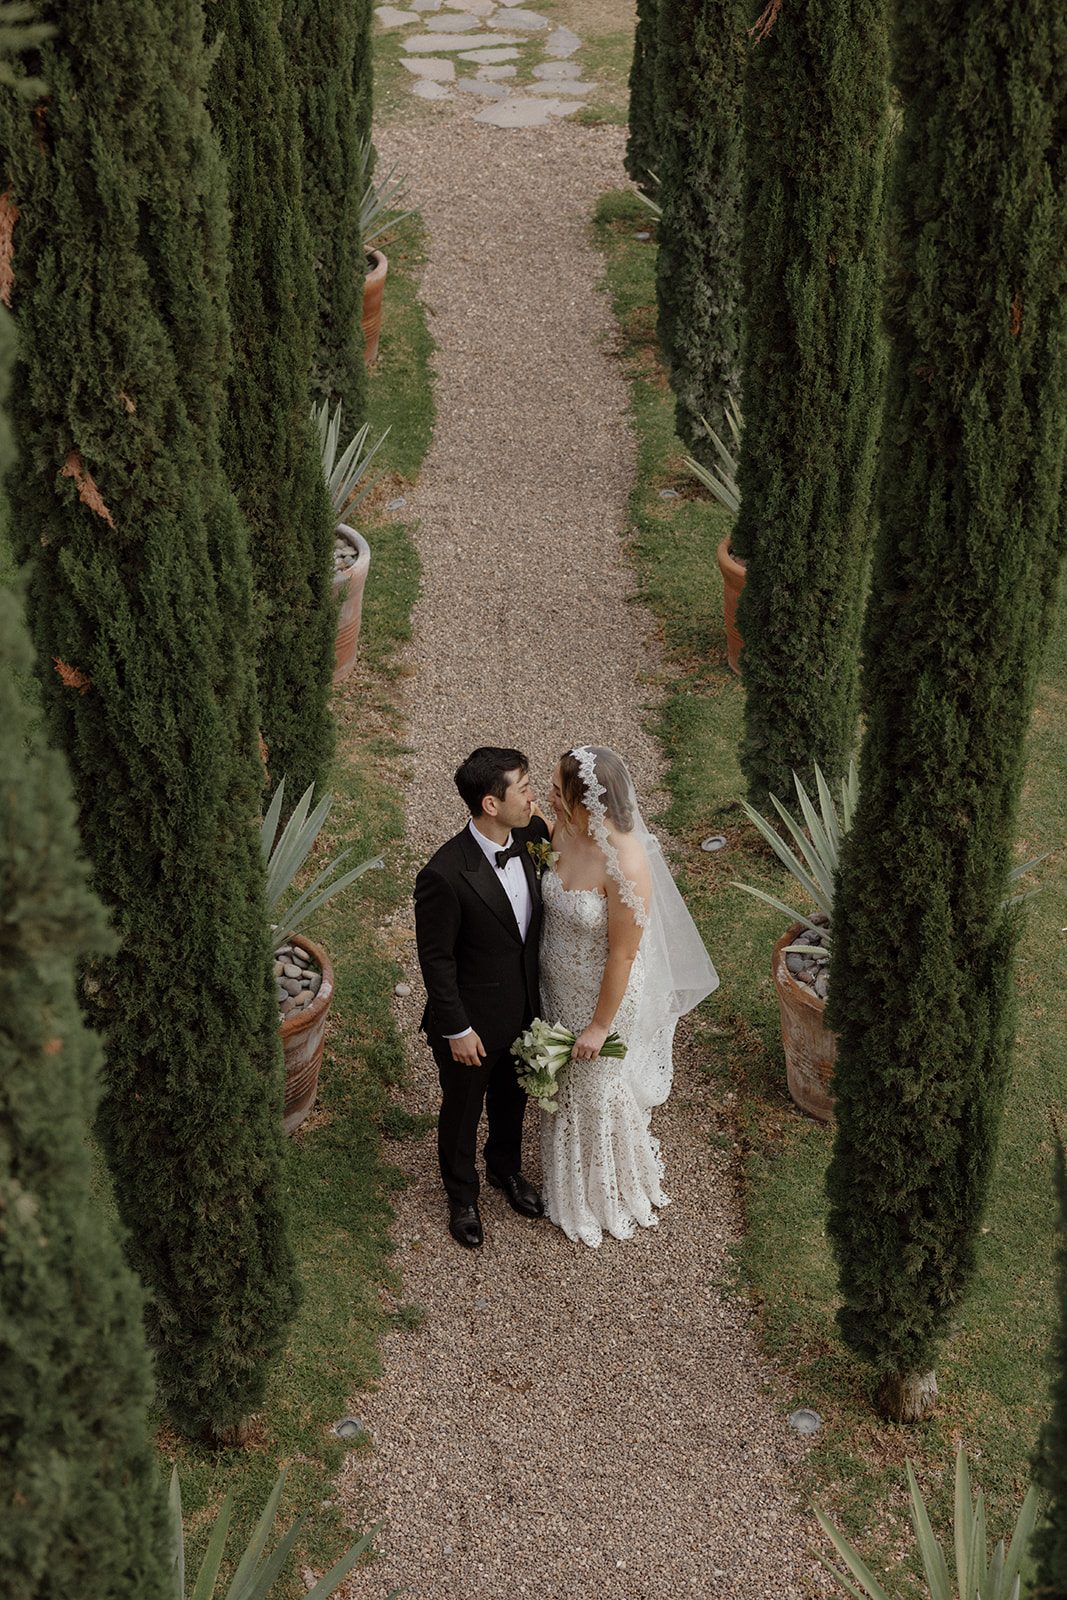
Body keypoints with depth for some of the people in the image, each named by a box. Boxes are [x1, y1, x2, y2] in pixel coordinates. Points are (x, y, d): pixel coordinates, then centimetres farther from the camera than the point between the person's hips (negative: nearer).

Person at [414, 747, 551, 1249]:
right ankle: (461, 1195, 46)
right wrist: (457, 1029, -17)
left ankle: (505, 1167, 57)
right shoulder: (444, 875, -33)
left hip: (522, 1010, 6)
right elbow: (435, 958, -22)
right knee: (462, 1112, 20)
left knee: (511, 1097, 29)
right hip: (472, 1019, -6)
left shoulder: (524, 837, -13)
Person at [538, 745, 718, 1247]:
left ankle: (607, 1196, 46)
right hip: (560, 987, 7)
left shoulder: (625, 865, -35)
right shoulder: (564, 833, -13)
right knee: (564, 1086, 27)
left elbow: (623, 954, -25)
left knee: (599, 1091, 17)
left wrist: (600, 1026, -17)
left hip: (606, 996, -7)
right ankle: (568, 1181, 55)